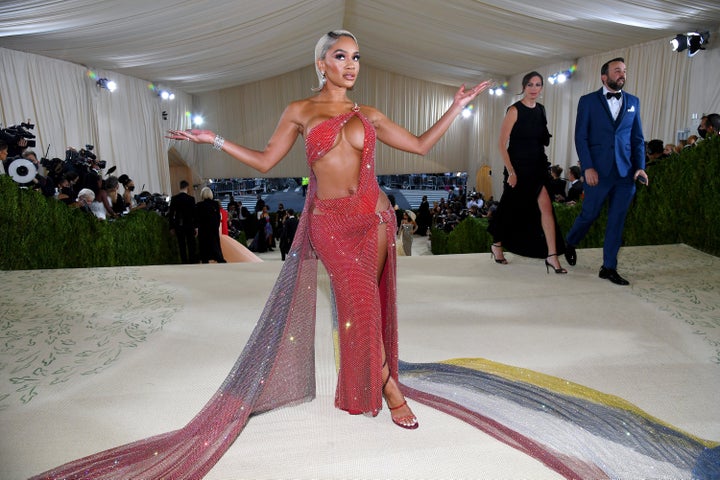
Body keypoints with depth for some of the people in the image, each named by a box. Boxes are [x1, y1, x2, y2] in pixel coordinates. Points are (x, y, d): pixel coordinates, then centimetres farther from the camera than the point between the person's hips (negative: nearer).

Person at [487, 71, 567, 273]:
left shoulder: (541, 109, 10)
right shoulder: (515, 110, -9)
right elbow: (502, 143, -14)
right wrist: (511, 172, -17)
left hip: (538, 167, 5)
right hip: (518, 167, -5)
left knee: (546, 207, -6)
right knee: (512, 209, 7)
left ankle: (552, 256, -6)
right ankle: (497, 245, 31)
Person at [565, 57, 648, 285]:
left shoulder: (633, 101, 12)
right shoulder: (588, 101, 2)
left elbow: (638, 138, 12)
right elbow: (581, 137, -3)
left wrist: (640, 166, 0)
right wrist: (588, 167, -12)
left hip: (625, 172, 4)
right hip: (598, 171, -3)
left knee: (617, 221, 5)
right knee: (589, 214, 5)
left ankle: (609, 267, 14)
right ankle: (570, 244, 34)